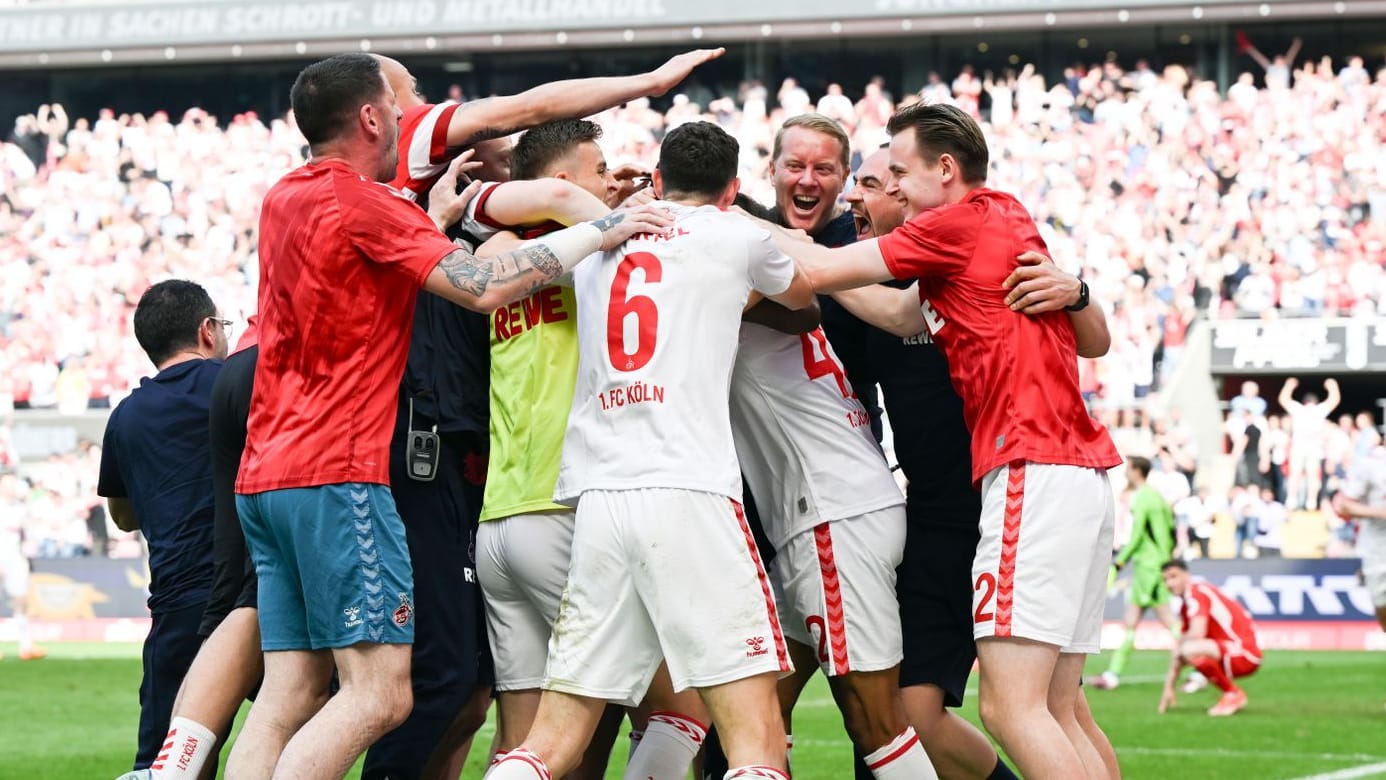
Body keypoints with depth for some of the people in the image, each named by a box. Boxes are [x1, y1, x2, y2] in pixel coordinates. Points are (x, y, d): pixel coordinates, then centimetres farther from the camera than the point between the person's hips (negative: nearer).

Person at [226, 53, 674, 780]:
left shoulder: (284, 198, 17)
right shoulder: (360, 201, -9)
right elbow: (483, 286, -15)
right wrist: (599, 232, -7)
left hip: (265, 474, 9)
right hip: (336, 474, -9)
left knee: (290, 695, 5)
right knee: (378, 694, -11)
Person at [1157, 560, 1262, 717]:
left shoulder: (1197, 592, -12)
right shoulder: (1185, 608, 17)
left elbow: (1197, 634, -26)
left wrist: (1179, 646, -5)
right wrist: (1168, 688, 18)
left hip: (1245, 654, -10)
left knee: (1190, 650, -33)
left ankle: (1233, 694, -11)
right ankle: (1233, 694, 17)